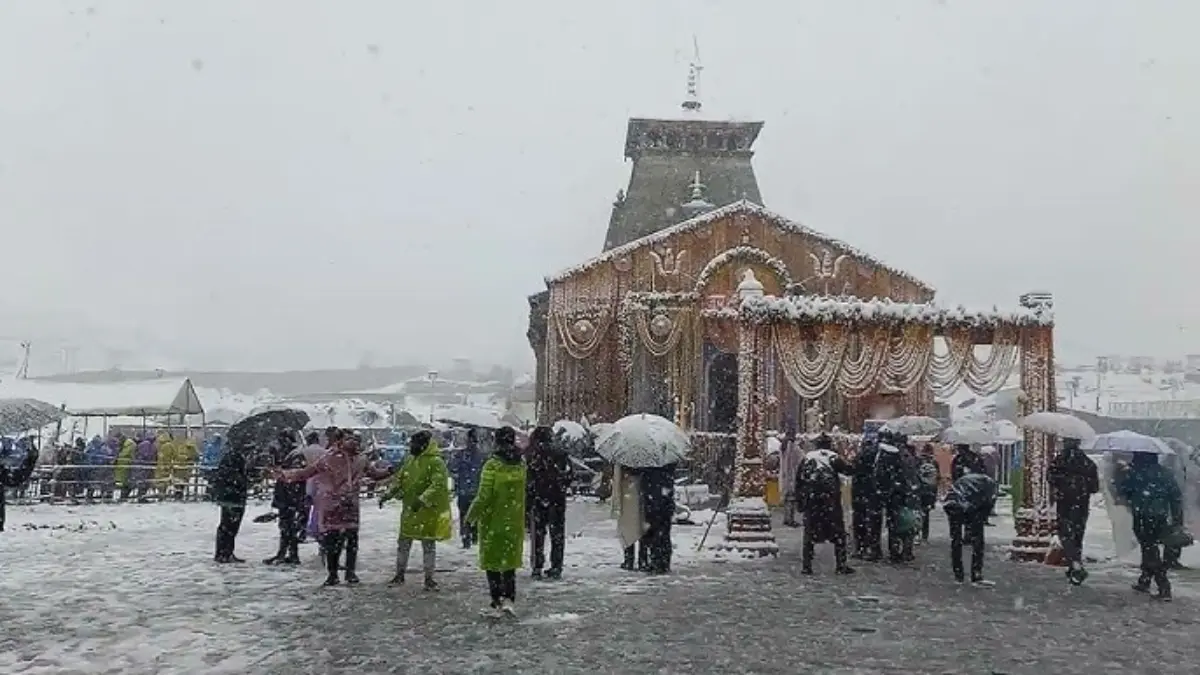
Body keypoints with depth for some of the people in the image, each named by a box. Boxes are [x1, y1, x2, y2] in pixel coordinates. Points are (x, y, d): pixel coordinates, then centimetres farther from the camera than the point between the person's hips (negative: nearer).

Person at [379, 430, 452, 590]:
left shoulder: (436, 462, -16)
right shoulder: (409, 460, 8)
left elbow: (438, 485, -24)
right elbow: (399, 479, 15)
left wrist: (422, 500, -33)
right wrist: (388, 494, 2)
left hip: (428, 511, -7)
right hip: (409, 510, 7)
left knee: (428, 545, 3)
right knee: (403, 542, 14)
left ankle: (429, 578, 15)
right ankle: (399, 574, 30)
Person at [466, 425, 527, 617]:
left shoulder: (492, 465, -17)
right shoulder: (521, 465, -1)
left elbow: (484, 496, -16)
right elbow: (522, 495, 6)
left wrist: (472, 514, -2)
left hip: (493, 522, -5)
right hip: (514, 522, 5)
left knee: (492, 561, 7)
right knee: (510, 561, 16)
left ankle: (497, 603, 9)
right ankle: (509, 599, 11)